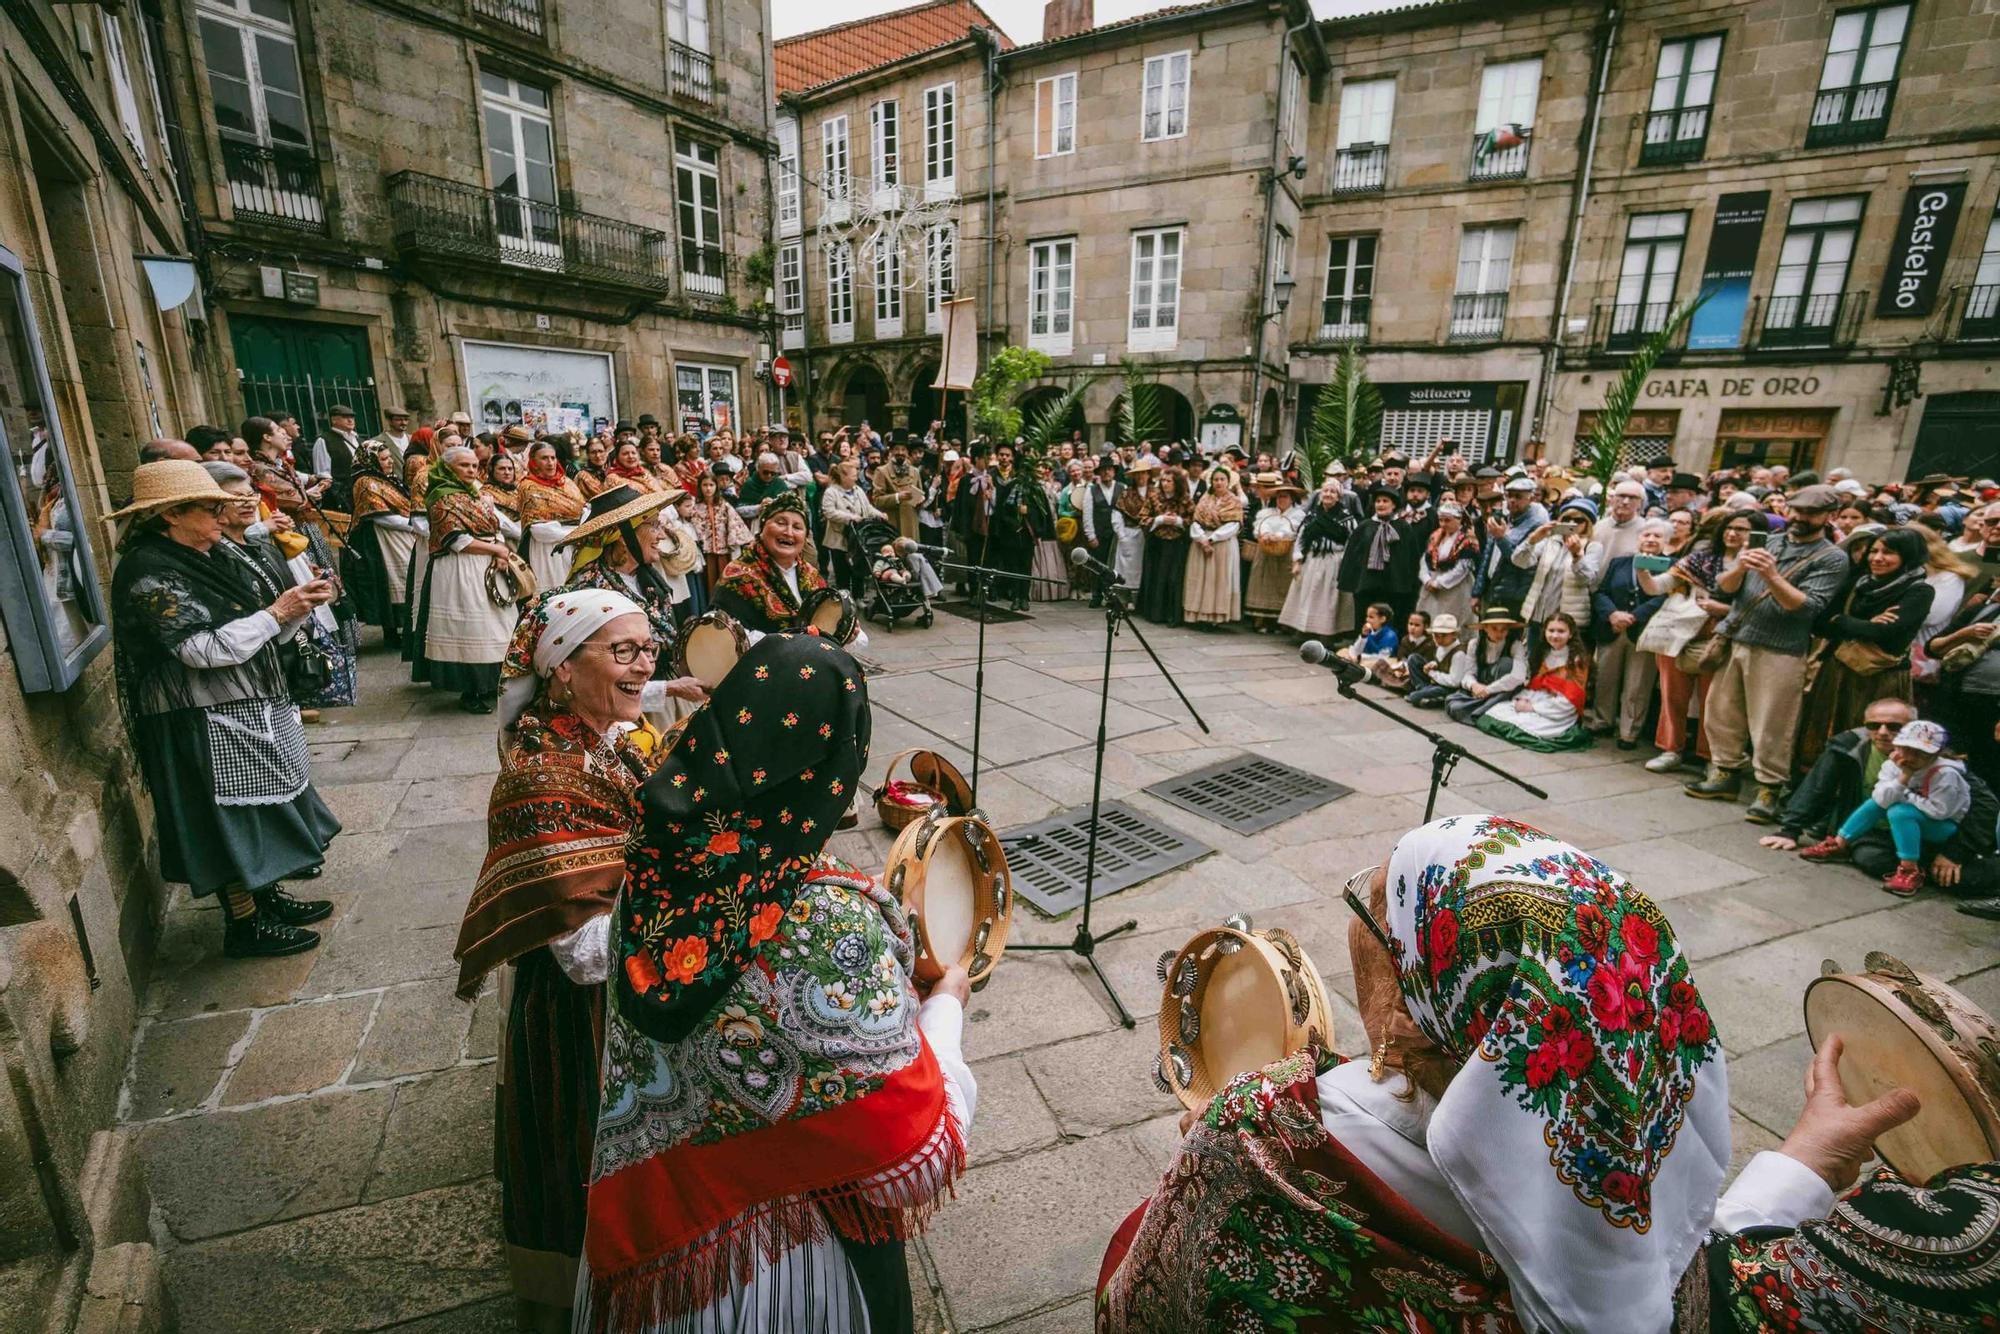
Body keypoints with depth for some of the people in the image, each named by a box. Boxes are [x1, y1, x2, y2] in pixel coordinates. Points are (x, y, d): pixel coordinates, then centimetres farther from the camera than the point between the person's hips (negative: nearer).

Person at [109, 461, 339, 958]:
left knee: (260, 809, 16)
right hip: (205, 726, -9)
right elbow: (205, 649, -23)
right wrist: (276, 611, -19)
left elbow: (252, 634, 12)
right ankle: (244, 926, 14)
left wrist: (300, 604, -3)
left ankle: (268, 897, 30)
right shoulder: (149, 573, -17)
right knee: (232, 819, 1)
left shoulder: (205, 559, 9)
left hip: (246, 713, 9)